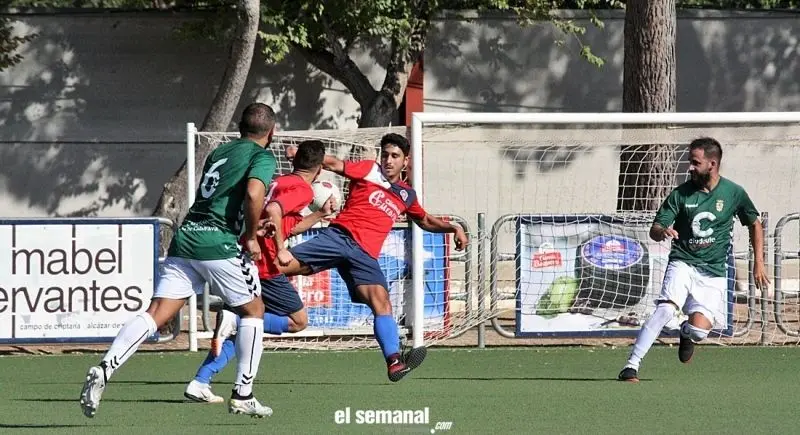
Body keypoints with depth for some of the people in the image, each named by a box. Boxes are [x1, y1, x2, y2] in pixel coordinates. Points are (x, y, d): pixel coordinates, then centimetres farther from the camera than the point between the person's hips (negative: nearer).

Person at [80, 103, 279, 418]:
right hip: (221, 246, -6)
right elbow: (253, 194, -18)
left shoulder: (218, 152, 24)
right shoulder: (263, 157, 1)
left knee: (157, 314, -3)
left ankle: (104, 370, -23)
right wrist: (251, 237, -7)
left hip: (185, 239, 6)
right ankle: (242, 395, 14)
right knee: (253, 310, 15)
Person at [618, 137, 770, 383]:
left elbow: (754, 224, 15)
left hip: (713, 272, 1)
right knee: (666, 309, -28)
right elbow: (654, 230, -2)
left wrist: (759, 262, 10)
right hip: (683, 263, -1)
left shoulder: (733, 193, 0)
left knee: (699, 329, -15)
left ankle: (686, 333, 25)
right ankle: (631, 366, -28)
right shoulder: (681, 194, -2)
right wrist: (662, 232, -26)